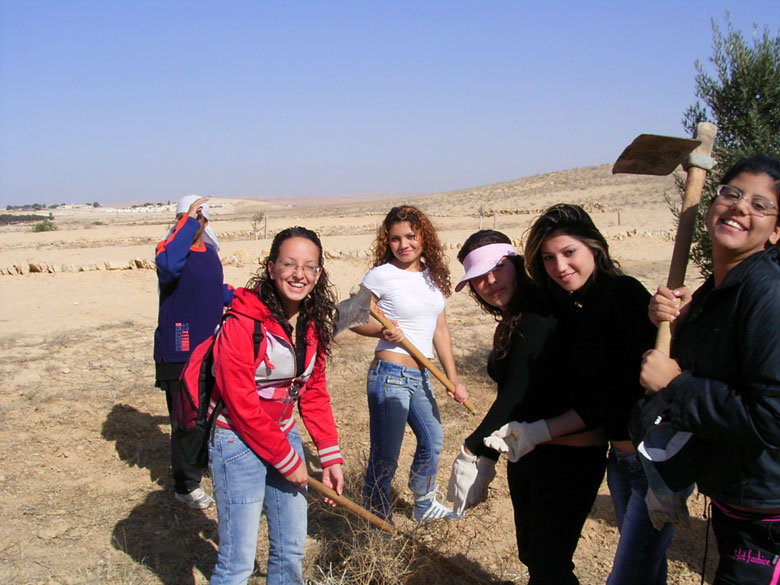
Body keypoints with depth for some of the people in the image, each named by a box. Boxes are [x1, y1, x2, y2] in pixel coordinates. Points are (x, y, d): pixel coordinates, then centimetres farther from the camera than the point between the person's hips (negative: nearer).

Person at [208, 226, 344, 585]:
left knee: (291, 550, 17)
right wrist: (287, 461, -13)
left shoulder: (314, 326, 1)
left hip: (284, 437, 7)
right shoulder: (242, 323, -21)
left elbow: (314, 394, 7)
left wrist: (330, 456, 2)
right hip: (239, 443, -7)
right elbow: (241, 404, -19)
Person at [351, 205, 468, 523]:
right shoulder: (381, 275, -10)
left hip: (421, 377, 8)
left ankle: (424, 504, 48)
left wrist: (453, 379, 7)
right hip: (390, 375, -8)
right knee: (385, 458, -4)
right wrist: (382, 331, -22)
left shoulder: (433, 276, 8)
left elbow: (440, 330, 10)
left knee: (433, 440, 25)